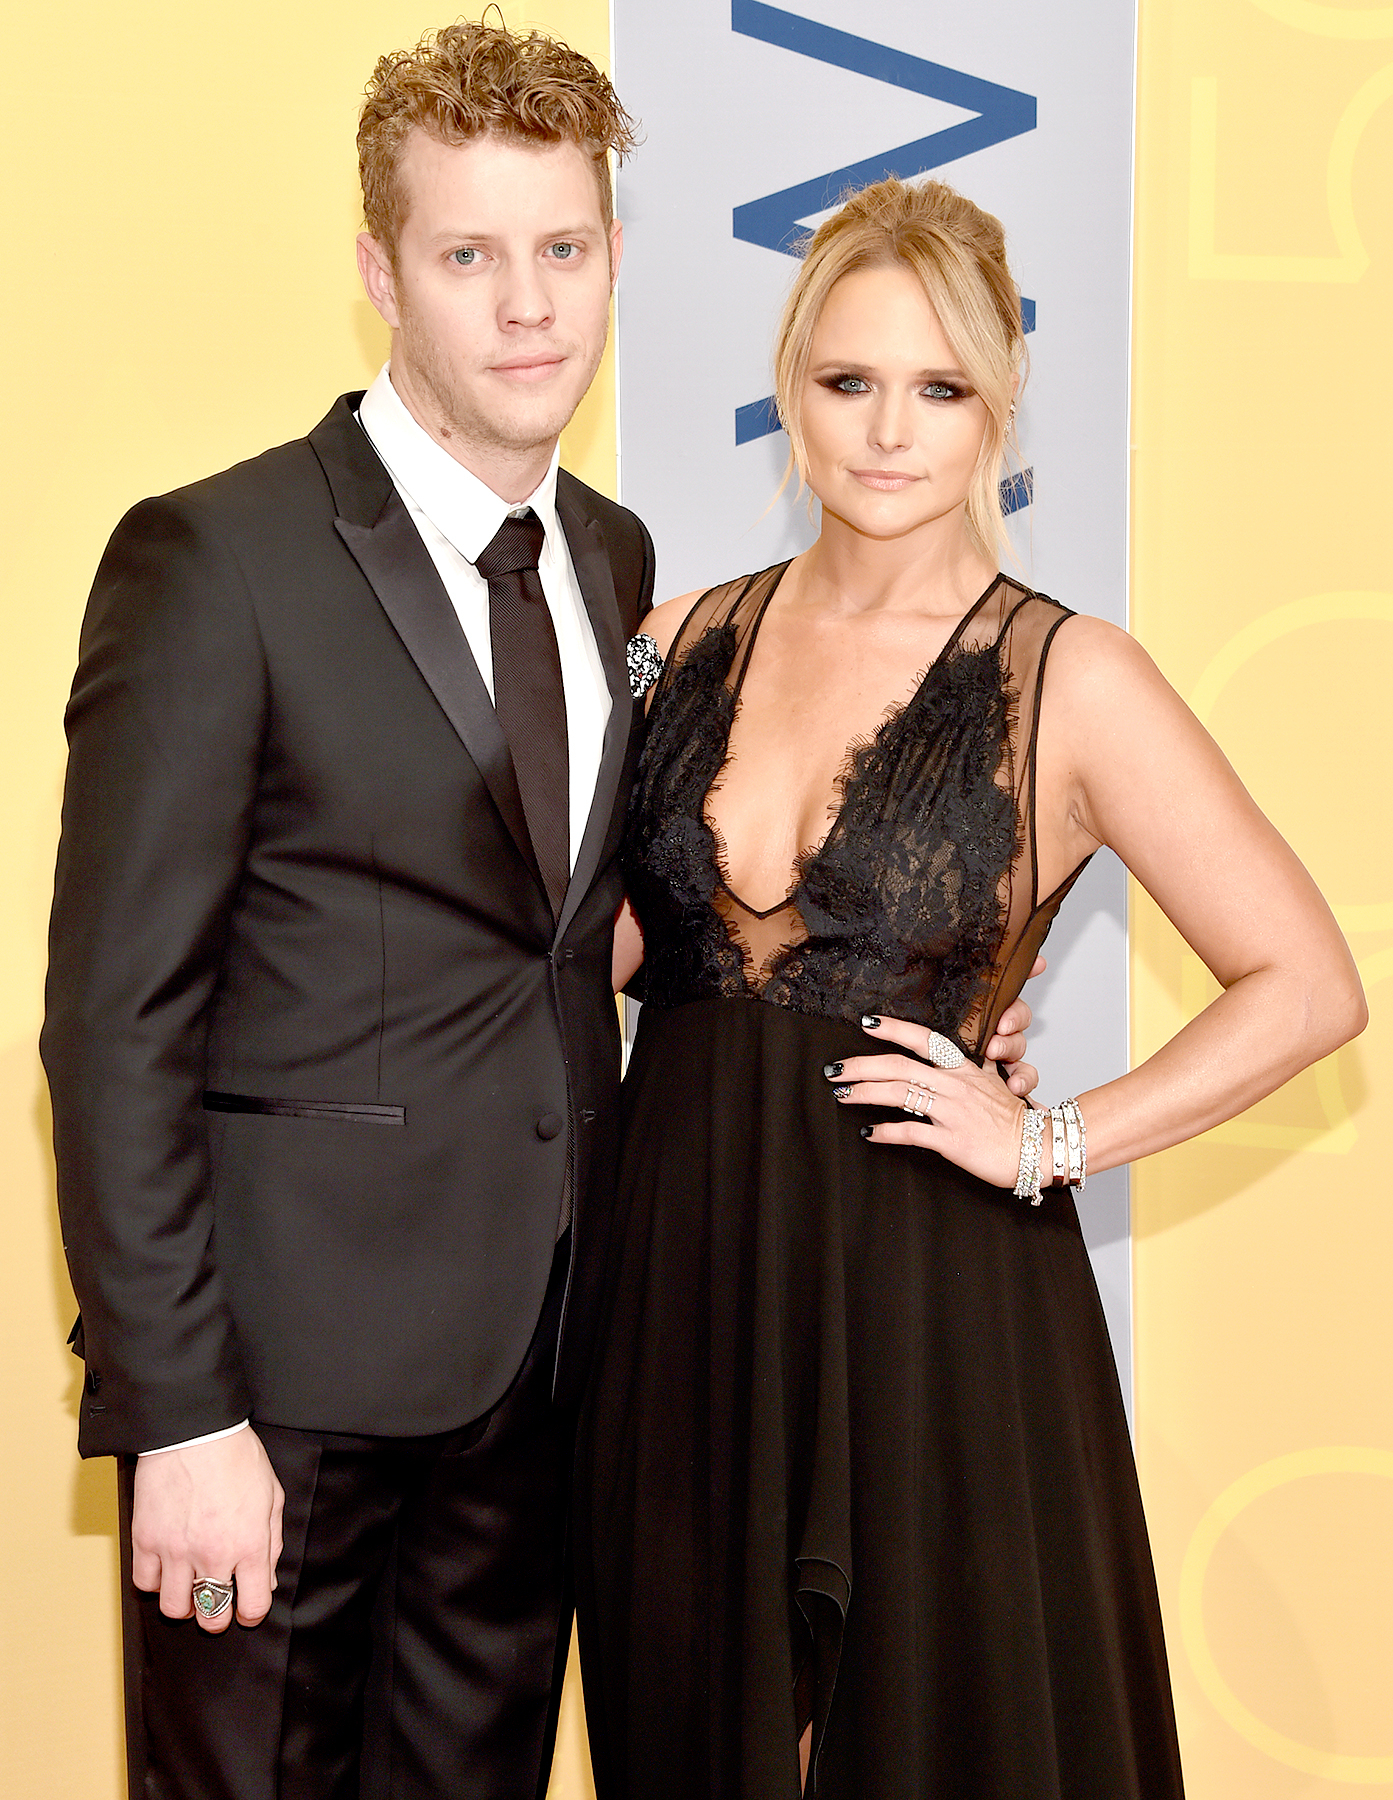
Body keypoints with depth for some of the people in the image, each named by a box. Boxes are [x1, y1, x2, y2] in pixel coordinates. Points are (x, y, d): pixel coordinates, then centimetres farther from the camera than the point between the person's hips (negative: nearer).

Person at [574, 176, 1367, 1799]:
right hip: (684, 1286, 4)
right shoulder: (687, 640, 5)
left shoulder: (1068, 678, -8)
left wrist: (1050, 1143, -12)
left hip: (932, 1300, -3)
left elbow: (1305, 985, -6)